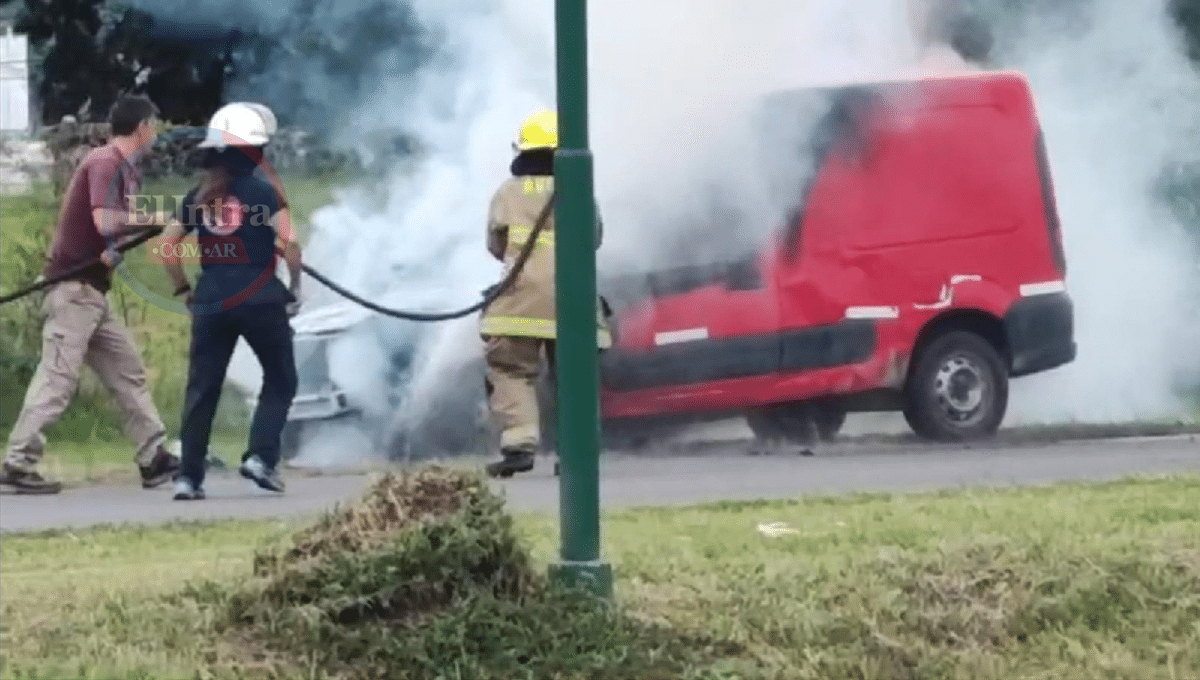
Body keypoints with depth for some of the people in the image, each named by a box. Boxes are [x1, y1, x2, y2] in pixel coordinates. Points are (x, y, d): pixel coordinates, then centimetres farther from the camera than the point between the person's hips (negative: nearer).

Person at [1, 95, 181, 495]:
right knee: (57, 379, -11)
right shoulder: (104, 163, -13)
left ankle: (153, 459, 13)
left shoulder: (128, 171, 16)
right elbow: (104, 221, -24)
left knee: (128, 372, 11)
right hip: (73, 287, -10)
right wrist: (152, 219, -9)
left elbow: (122, 223, 8)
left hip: (92, 290, 10)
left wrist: (116, 249, -14)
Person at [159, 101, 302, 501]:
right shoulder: (262, 191, -6)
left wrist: (183, 289, 17)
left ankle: (189, 478, 2)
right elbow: (289, 241, -12)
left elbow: (167, 243, 9)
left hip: (211, 303, 4)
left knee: (202, 390, 7)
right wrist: (295, 287, 1)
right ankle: (261, 457, -2)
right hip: (260, 301, -4)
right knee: (280, 381, 13)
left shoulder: (198, 195, 8)